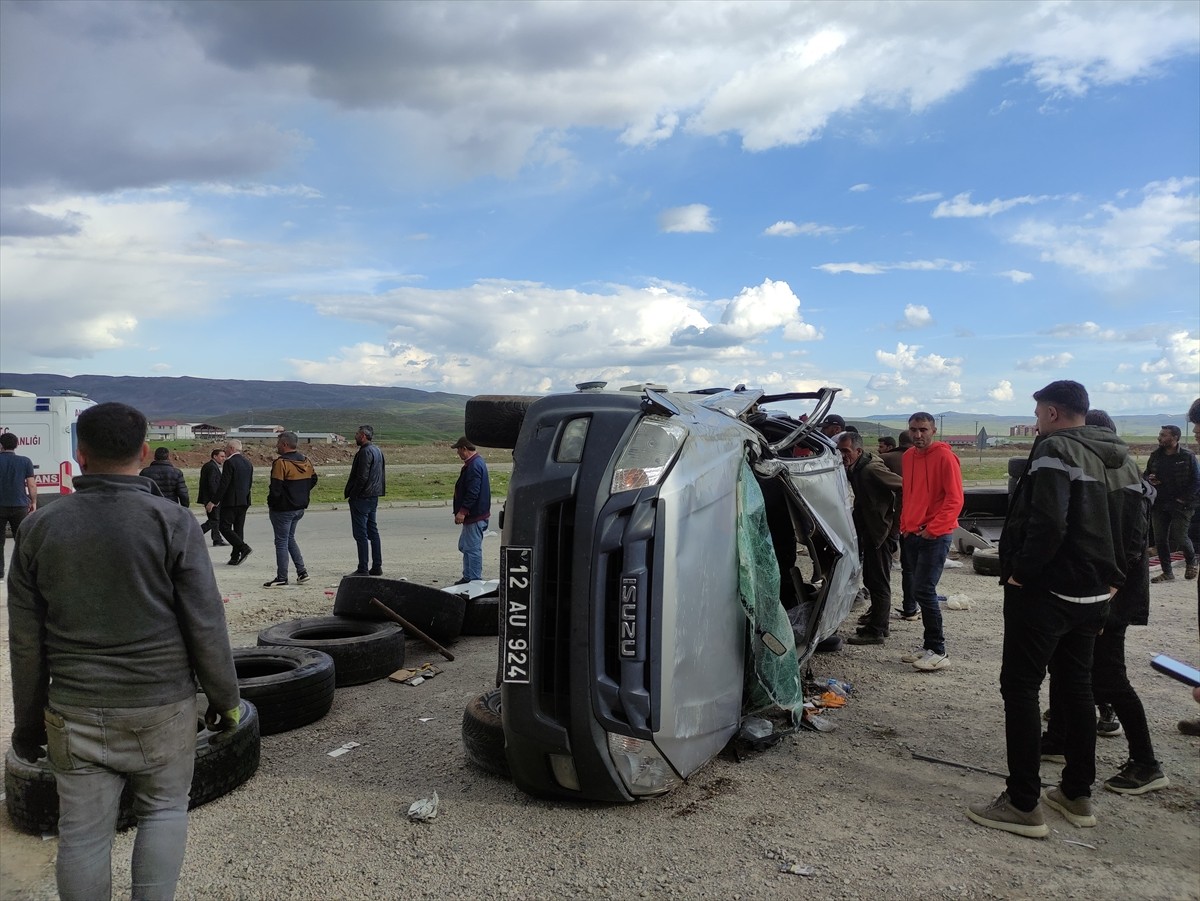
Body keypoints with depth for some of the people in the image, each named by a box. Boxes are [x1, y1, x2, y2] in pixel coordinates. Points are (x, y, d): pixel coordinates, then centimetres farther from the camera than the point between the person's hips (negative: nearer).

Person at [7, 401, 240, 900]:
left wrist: (28, 721, 15)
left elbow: (26, 642, 4)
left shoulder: (38, 528, -1)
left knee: (82, 832, 12)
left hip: (75, 710, 2)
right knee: (163, 810, 16)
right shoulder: (173, 522, -11)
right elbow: (206, 626, -10)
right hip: (162, 706, -2)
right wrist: (225, 698, 3)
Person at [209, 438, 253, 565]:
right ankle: (236, 557, 10)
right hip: (244, 502, 8)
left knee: (225, 527, -2)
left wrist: (214, 501, -13)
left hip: (230, 501, -8)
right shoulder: (248, 463, 12)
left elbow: (224, 484, -17)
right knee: (238, 528, 10)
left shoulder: (229, 462, -12)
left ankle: (244, 548, -15)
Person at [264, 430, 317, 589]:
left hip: (283, 509, -8)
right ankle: (302, 572, 17)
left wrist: (271, 503, -5)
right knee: (290, 538, 22)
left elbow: (275, 488, -21)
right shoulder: (305, 461, 6)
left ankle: (282, 579, 6)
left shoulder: (281, 463, -18)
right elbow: (313, 480, 15)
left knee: (281, 542, 1)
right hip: (300, 508, 8)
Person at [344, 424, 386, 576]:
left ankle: (363, 569, -4)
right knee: (373, 531, 13)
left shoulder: (365, 452, -16)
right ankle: (377, 567, 16)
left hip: (361, 498, -10)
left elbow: (361, 477, -21)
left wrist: (350, 494, -13)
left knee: (360, 533, -5)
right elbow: (382, 474, 17)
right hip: (374, 497, 10)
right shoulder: (377, 451, 14)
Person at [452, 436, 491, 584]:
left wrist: (462, 511, -23)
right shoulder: (476, 462, 15)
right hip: (472, 515, 11)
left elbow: (473, 493, -25)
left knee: (473, 548, -5)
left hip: (475, 516, -11)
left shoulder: (474, 466, -19)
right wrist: (463, 511, 20)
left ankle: (475, 580, 1)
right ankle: (468, 577, 26)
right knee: (465, 546, 19)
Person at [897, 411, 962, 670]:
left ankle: (938, 652, -2)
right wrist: (905, 525, 12)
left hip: (935, 536, -7)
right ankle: (929, 646, 18)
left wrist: (932, 529, -16)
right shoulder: (908, 456, 11)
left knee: (924, 590, -11)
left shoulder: (944, 456, -11)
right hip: (911, 533, 7)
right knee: (916, 587, 9)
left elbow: (955, 499, -14)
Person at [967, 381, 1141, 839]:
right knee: (1076, 686, 18)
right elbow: (1134, 528, 14)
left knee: (1021, 687, -2)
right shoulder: (1122, 458, 13)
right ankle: (1078, 794, 27)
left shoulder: (1056, 449, -15)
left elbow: (1048, 523, -27)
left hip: (1043, 593, -9)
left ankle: (1023, 805, 0)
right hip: (1093, 595, 9)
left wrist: (1020, 573, -18)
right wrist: (1112, 579, 14)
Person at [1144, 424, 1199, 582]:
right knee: (1160, 539, 4)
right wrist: (1149, 479, -5)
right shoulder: (1155, 455, 7)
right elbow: (1146, 474, 17)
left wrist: (1185, 498, -13)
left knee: (1179, 537, -6)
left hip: (1181, 505, -5)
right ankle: (1167, 572, 17)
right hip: (1159, 504, 5)